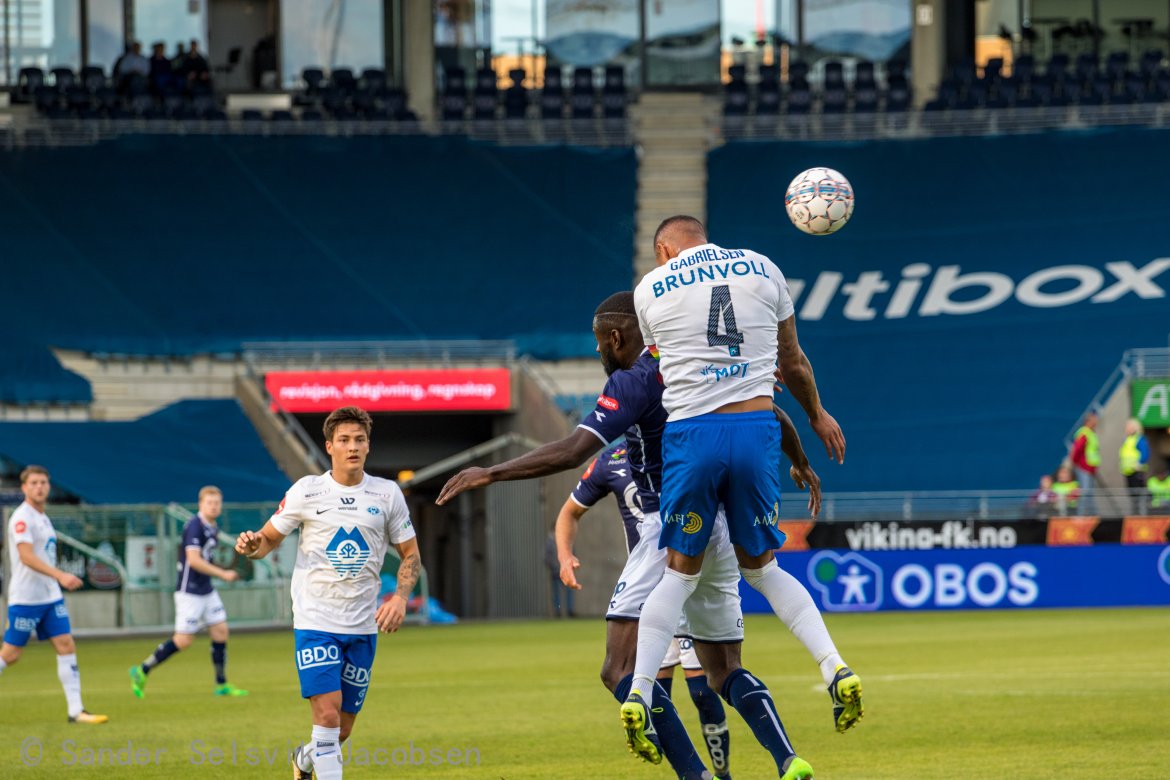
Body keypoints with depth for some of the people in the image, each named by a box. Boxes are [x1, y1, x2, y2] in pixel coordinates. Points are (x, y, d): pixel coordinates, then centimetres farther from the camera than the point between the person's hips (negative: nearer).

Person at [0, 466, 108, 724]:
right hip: (25, 598, -8)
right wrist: (60, 575, -34)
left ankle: (76, 710, -4)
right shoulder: (22, 518, -13)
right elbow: (26, 557, -25)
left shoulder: (43, 518, 15)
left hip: (50, 597, 8)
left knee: (67, 646, -2)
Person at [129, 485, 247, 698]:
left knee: (220, 631, 5)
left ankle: (221, 685, 13)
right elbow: (193, 560, -25)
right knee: (183, 640, -7)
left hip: (207, 590, 9)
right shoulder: (194, 526, -17)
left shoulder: (213, 528, 11)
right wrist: (222, 574, -23)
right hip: (189, 591, -9)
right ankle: (142, 671, 5)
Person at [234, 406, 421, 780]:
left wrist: (400, 597, -7)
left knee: (341, 730, 9)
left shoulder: (387, 494, 3)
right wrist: (252, 545, -19)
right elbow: (269, 539, 6)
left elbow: (410, 555, 11)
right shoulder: (307, 491, -3)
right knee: (327, 712, -20)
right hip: (315, 620, -3)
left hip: (363, 625, 3)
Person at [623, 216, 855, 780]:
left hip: (689, 432, -1)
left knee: (680, 573, 10)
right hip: (757, 427, 1)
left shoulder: (650, 288, 9)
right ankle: (835, 668, -1)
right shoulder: (762, 269, 13)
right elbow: (792, 363, 22)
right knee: (760, 567, 15)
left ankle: (639, 693, -1)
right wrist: (816, 414, 39)